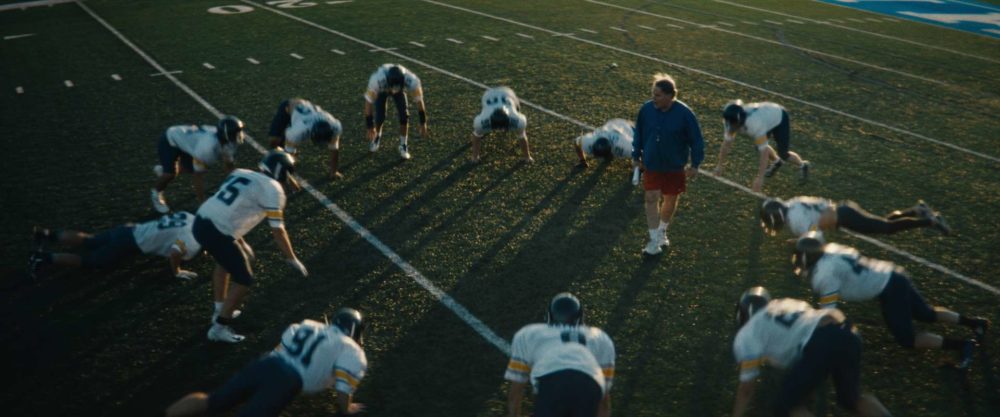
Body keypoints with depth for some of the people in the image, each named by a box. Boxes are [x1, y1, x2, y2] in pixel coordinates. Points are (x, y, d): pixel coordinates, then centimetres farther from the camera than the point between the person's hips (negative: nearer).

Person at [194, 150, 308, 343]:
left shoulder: (241, 173, 20)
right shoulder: (272, 189, -2)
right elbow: (277, 230, -4)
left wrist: (241, 243, 36)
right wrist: (292, 259, 7)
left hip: (201, 222, 8)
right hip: (217, 233, -8)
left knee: (225, 261, 34)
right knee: (244, 280, 8)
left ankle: (220, 310, 44)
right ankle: (219, 327, 14)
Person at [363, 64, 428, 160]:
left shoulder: (411, 80, -41)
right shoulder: (377, 80, -45)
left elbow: (419, 101, -24)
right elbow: (369, 102, -31)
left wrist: (423, 124, -14)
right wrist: (370, 127, -24)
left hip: (400, 90, 1)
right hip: (381, 89, -1)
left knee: (404, 116, -15)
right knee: (380, 116, -13)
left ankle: (403, 145, 5)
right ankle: (376, 136, 21)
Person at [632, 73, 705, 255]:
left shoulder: (684, 113, -20)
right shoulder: (646, 109, -13)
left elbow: (696, 140, -10)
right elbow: (639, 133, 3)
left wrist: (695, 164, -9)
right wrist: (636, 155, 8)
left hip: (675, 166, -1)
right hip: (651, 164, 1)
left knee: (671, 199, 13)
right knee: (651, 198, -4)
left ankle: (662, 230, 38)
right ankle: (655, 240, 6)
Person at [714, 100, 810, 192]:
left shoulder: (755, 124, -45)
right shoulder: (730, 121, -27)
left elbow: (764, 151, -42)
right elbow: (726, 143, -12)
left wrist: (760, 178, -41)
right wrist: (720, 165, -6)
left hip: (779, 117, -6)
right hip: (767, 114, 6)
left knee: (783, 155, -4)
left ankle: (803, 165, 26)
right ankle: (777, 161, 37)